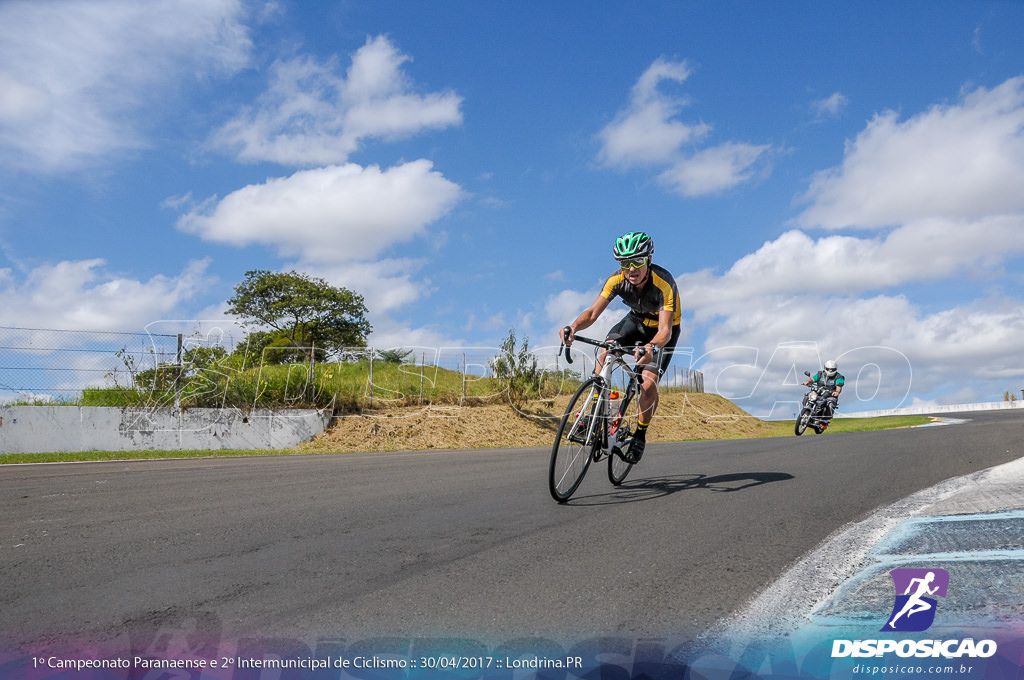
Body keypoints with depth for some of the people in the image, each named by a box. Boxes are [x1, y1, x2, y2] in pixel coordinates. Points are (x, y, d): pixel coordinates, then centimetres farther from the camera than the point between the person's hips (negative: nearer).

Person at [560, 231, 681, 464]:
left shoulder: (664, 283, -35)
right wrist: (573, 327, -47)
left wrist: (652, 347, -65)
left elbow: (665, 329, -43)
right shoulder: (617, 279, -23)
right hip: (637, 319, 4)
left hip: (664, 328, -4)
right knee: (605, 352, -25)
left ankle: (640, 436, 4)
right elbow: (593, 312, -26)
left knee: (648, 385, -20)